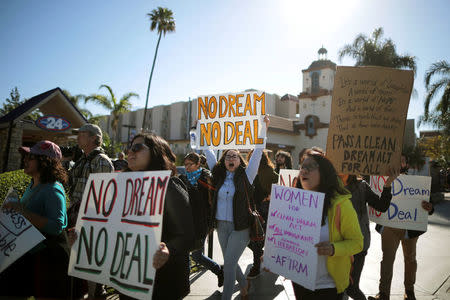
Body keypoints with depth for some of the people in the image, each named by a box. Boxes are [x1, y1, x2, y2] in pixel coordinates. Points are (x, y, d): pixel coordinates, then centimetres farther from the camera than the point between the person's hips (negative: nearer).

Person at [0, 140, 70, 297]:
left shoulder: (53, 190, -22)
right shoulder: (33, 185, 7)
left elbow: (56, 227, -31)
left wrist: (22, 210, -30)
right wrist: (13, 209, 6)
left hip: (48, 256, -9)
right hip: (29, 252, 9)